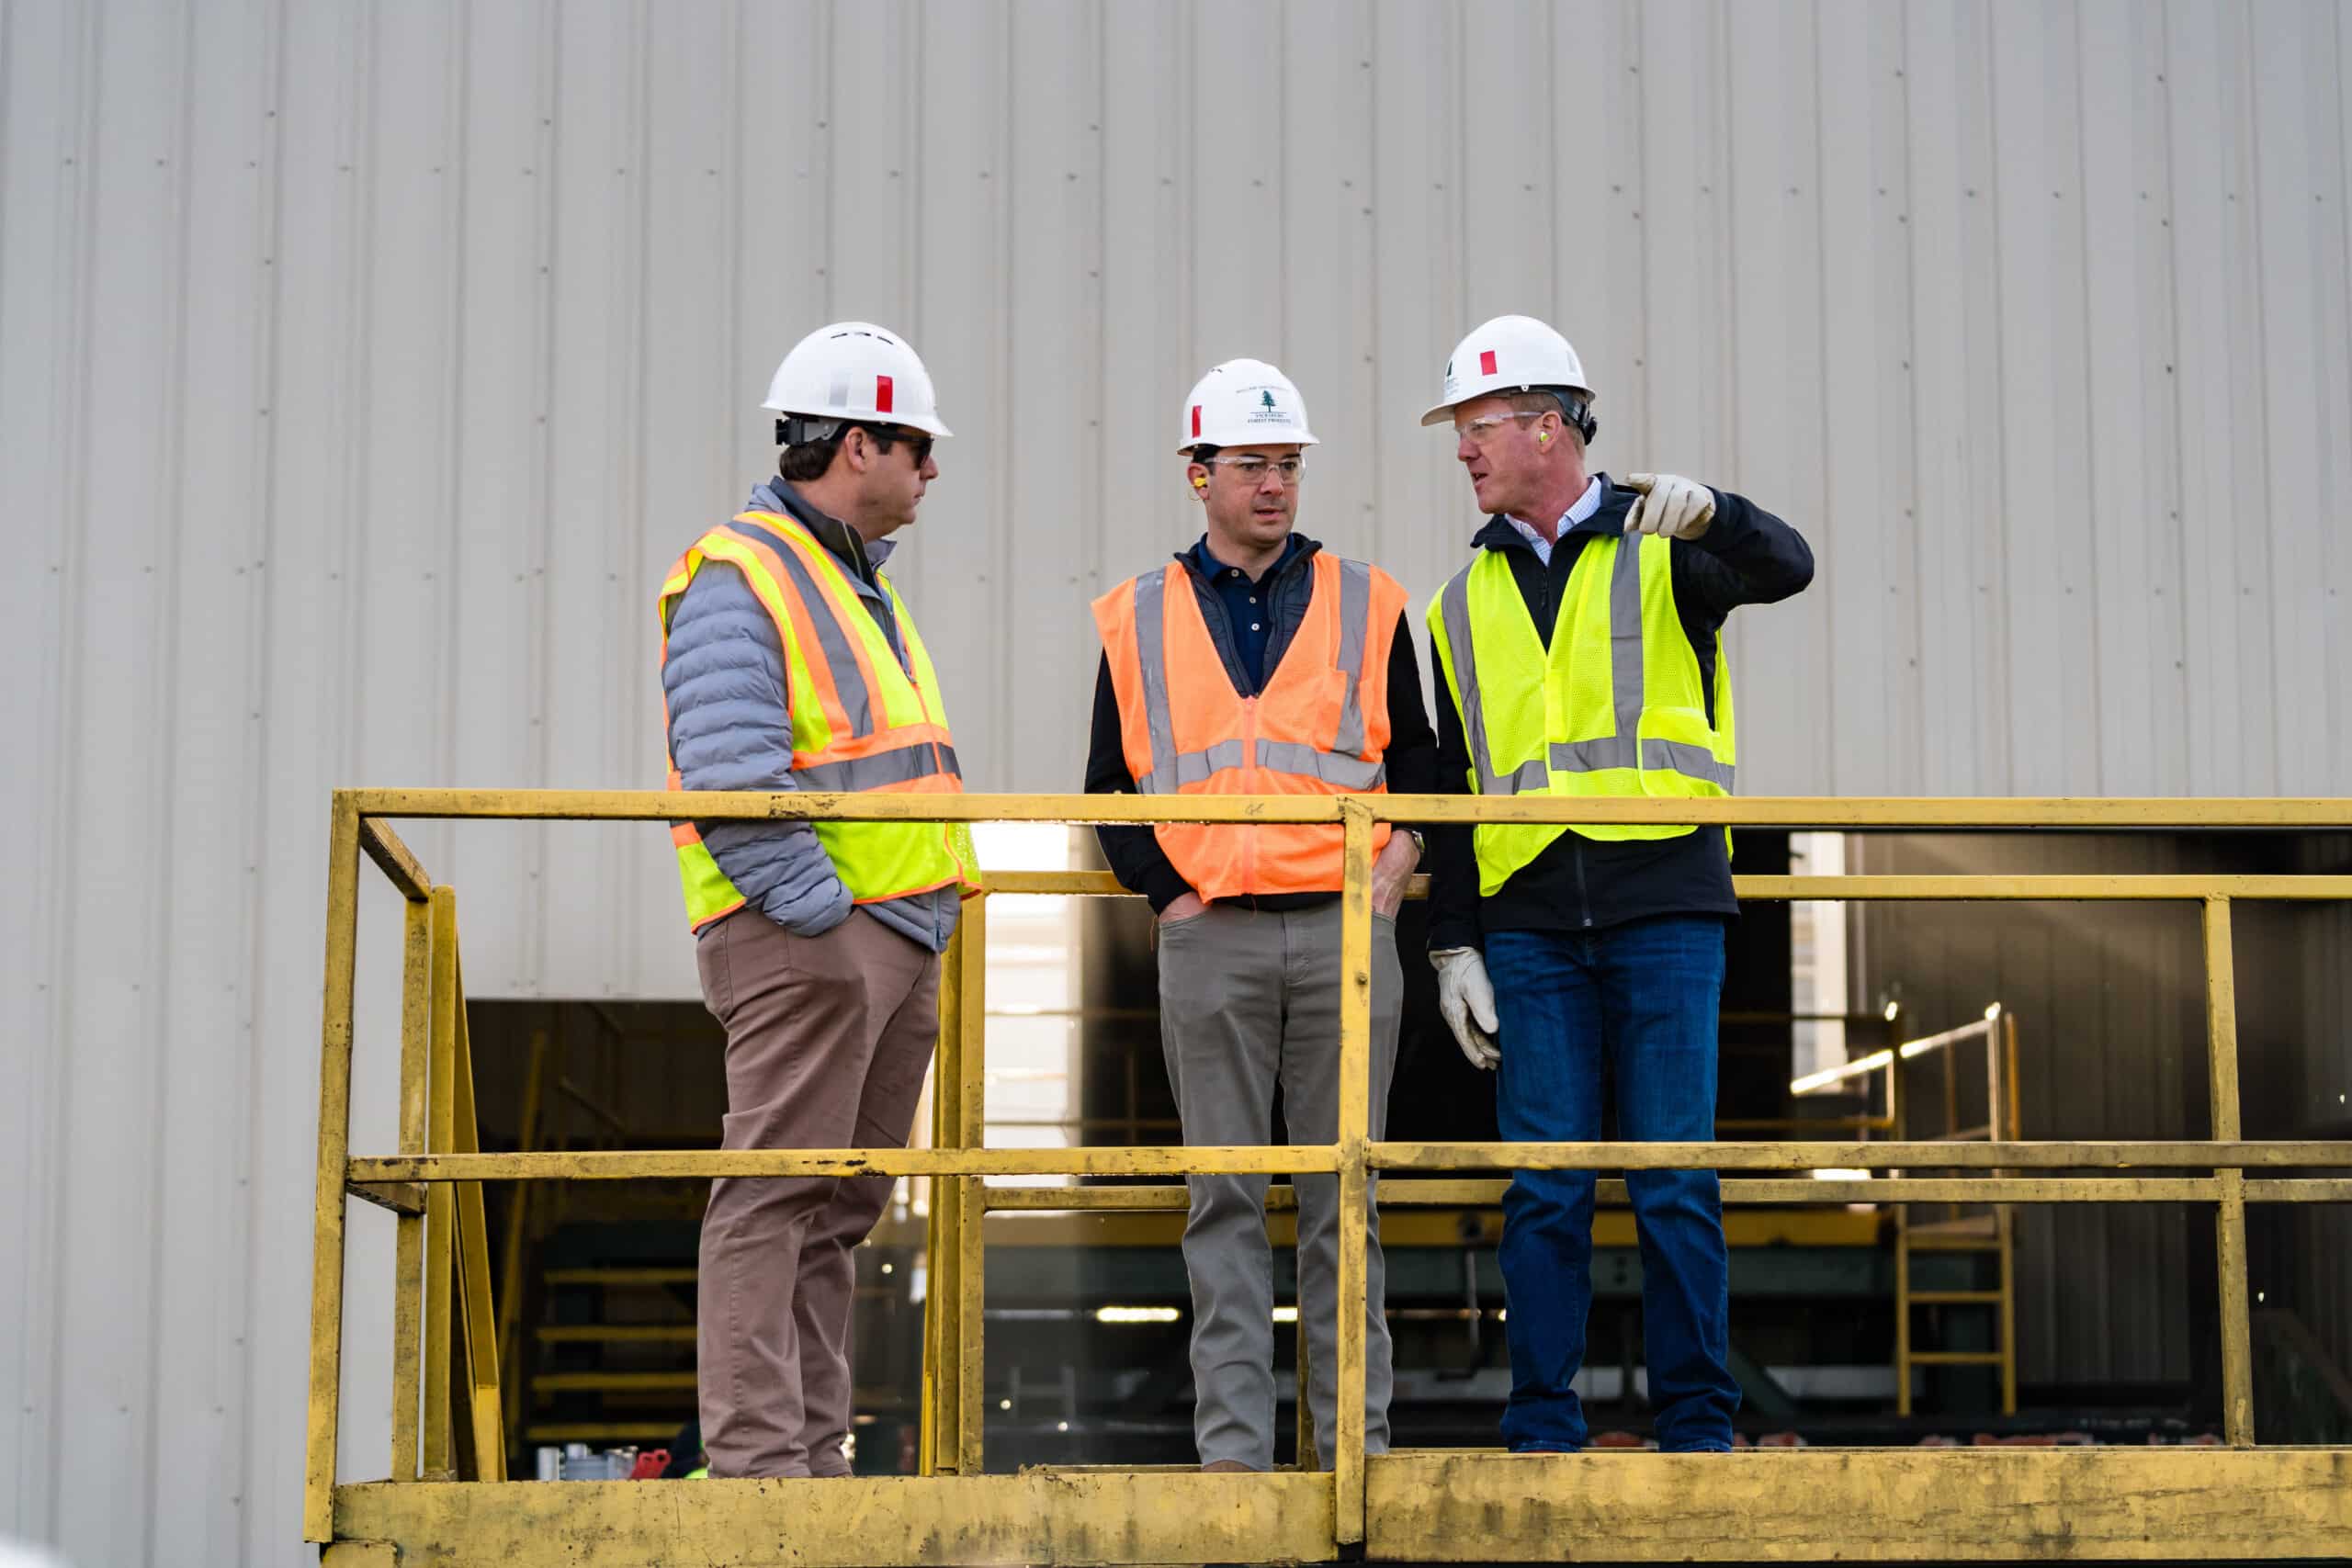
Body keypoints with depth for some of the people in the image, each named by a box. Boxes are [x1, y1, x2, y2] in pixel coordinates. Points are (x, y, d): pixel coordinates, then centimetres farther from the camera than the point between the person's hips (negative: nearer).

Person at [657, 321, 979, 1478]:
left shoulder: (862, 584, 23)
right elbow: (734, 780, -18)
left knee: (841, 1211, 10)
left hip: (900, 940, 10)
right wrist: (822, 912, -20)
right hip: (802, 941, -10)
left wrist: (935, 908, 16)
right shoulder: (737, 578, -9)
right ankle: (754, 1460, -10)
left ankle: (814, 1457, 15)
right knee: (774, 1202, -10)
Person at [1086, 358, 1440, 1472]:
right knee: (1224, 1198, 2)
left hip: (1344, 930, 0)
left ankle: (1355, 1438, 7)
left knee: (1342, 1198, 3)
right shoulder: (1140, 620, 10)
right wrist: (1162, 889, 2)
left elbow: (1419, 758, 14)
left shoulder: (1368, 605, 10)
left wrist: (1397, 864, -1)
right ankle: (1232, 1445, 5)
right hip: (1209, 937, 0)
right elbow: (1111, 787, 14)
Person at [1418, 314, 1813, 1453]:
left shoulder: (1662, 549, 5)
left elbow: (1786, 570, -14)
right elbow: (1452, 788, 16)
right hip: (1527, 921, 3)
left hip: (1665, 908, -3)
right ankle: (1541, 1431, 8)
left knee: (1675, 1182, -1)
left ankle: (1697, 1424, 7)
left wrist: (1710, 512, -35)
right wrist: (1451, 945, 10)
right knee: (1544, 1187, 2)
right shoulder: (1468, 602, 16)